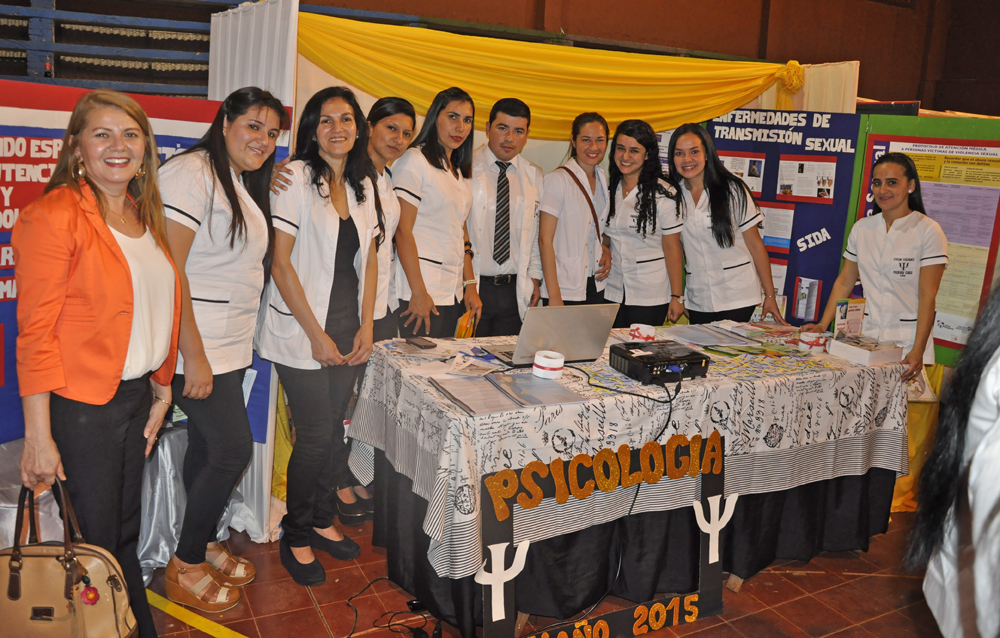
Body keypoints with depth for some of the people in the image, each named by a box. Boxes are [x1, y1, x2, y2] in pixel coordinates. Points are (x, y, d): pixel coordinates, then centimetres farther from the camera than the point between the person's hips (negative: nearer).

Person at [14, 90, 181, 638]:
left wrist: (160, 388, 15)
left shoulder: (143, 215, 10)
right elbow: (35, 333, -15)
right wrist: (38, 437, -16)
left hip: (135, 395, 7)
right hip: (80, 403, -7)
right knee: (94, 548, 6)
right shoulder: (54, 216, -13)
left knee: (126, 536, 20)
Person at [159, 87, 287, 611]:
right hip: (198, 346, -9)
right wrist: (194, 356, -23)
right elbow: (169, 269, -21)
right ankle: (185, 568, 13)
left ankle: (200, 546, 32)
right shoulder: (191, 173, -14)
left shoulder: (242, 184, 16)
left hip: (229, 346, 9)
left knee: (206, 448, 16)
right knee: (234, 450, -5)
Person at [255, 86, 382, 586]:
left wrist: (366, 325, 4)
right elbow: (282, 263, -12)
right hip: (302, 330, -5)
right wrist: (317, 334, -13)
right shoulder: (297, 177, -8)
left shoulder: (364, 184, 10)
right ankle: (296, 536, 17)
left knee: (334, 426, 10)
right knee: (316, 433, -3)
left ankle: (322, 520, 30)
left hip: (349, 329, 5)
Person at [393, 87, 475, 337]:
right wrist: (418, 293, -17)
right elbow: (403, 230, -13)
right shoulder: (414, 160, -7)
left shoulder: (459, 172, 18)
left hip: (452, 293, 8)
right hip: (420, 291, -8)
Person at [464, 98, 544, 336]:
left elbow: (535, 232, 15)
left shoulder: (535, 176, 12)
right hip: (472, 287, -3)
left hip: (514, 290, 4)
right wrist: (467, 283, -11)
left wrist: (534, 278, 9)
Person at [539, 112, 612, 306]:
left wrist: (606, 250, 2)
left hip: (597, 287, 6)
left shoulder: (605, 180, 9)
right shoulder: (558, 180, -11)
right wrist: (554, 296, -17)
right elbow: (545, 240, -13)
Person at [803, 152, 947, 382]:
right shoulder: (862, 228, 9)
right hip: (865, 338, 4)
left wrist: (918, 351, -16)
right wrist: (822, 325, 3)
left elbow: (927, 297, -9)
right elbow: (844, 282, 12)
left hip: (907, 342, -3)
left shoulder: (928, 231, -5)